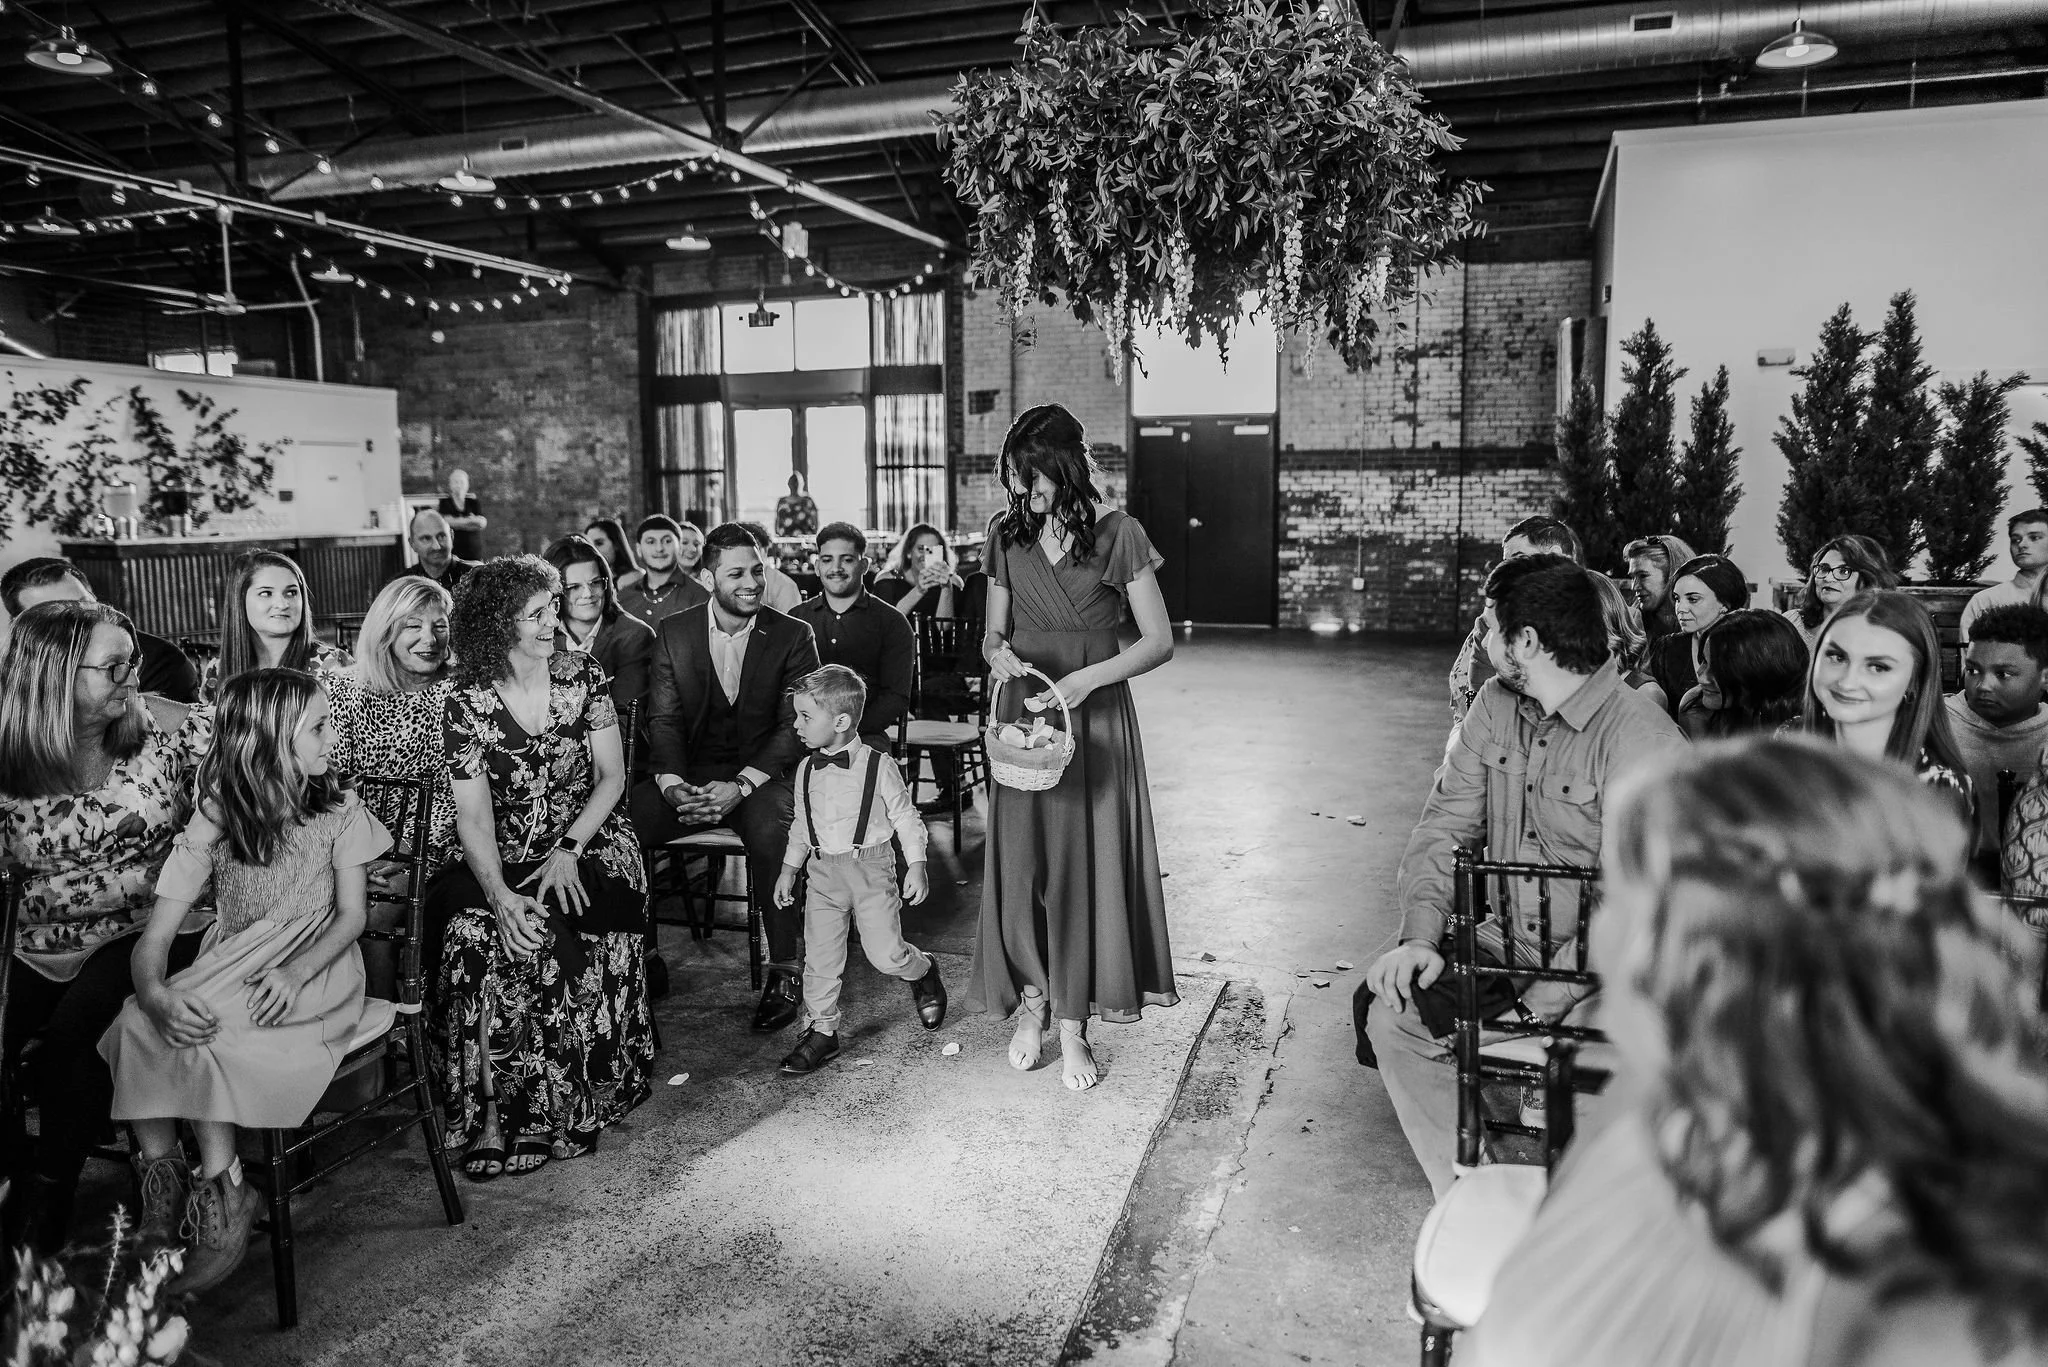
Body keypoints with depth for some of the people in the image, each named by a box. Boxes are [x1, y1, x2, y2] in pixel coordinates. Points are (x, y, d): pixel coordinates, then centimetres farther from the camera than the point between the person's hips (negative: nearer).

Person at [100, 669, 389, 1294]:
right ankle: (161, 1186, -11)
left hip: (316, 968, -3)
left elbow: (352, 914, -3)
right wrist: (154, 992, -27)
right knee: (135, 1023, -23)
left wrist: (294, 973, -21)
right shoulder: (214, 822, 1)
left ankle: (223, 1192, -15)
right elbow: (155, 937, -4)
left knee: (204, 1031, -27)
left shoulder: (339, 811, 1)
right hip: (228, 970, 3)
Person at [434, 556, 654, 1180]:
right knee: (480, 933, -27)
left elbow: (612, 776, -1)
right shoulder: (466, 703, -5)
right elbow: (473, 816, -10)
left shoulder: (581, 675, -1)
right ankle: (490, 1114, -14)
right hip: (507, 859, 0)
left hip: (591, 843, 0)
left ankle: (566, 1107, -9)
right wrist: (500, 895, -25)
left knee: (550, 937, -26)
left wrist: (568, 850, -14)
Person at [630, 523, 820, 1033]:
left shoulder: (793, 636, -2)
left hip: (762, 775, -3)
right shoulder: (674, 633, 5)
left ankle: (786, 968, -18)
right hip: (691, 774, 3)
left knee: (768, 827, -35)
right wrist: (674, 784, -15)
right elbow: (663, 718, 3)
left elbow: (795, 727, -6)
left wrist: (741, 786, -19)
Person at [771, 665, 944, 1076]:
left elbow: (905, 818, -3)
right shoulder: (806, 771, 5)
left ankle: (922, 971, 27)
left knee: (885, 954, -6)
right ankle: (822, 1032, 18)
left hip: (871, 867, -4)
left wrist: (916, 866, -7)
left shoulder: (879, 766, -10)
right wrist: (789, 868, 15)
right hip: (823, 872, 4)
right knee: (820, 955, 4)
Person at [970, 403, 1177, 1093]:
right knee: (1021, 859, 4)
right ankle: (1032, 1001, 23)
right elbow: (994, 631, 12)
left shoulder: (1118, 533, -7)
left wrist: (1084, 679, -18)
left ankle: (1073, 1024, 11)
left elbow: (1159, 641, -7)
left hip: (1094, 715, -3)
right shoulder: (1006, 533, 5)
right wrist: (998, 654, -12)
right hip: (1022, 710, 3)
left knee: (1085, 863, -1)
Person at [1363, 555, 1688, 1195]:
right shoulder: (1495, 704, 5)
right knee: (1394, 1015, -13)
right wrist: (1422, 934, -10)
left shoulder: (1644, 741, -19)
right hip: (1502, 938, 6)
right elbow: (1445, 825, 5)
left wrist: (1552, 993, -28)